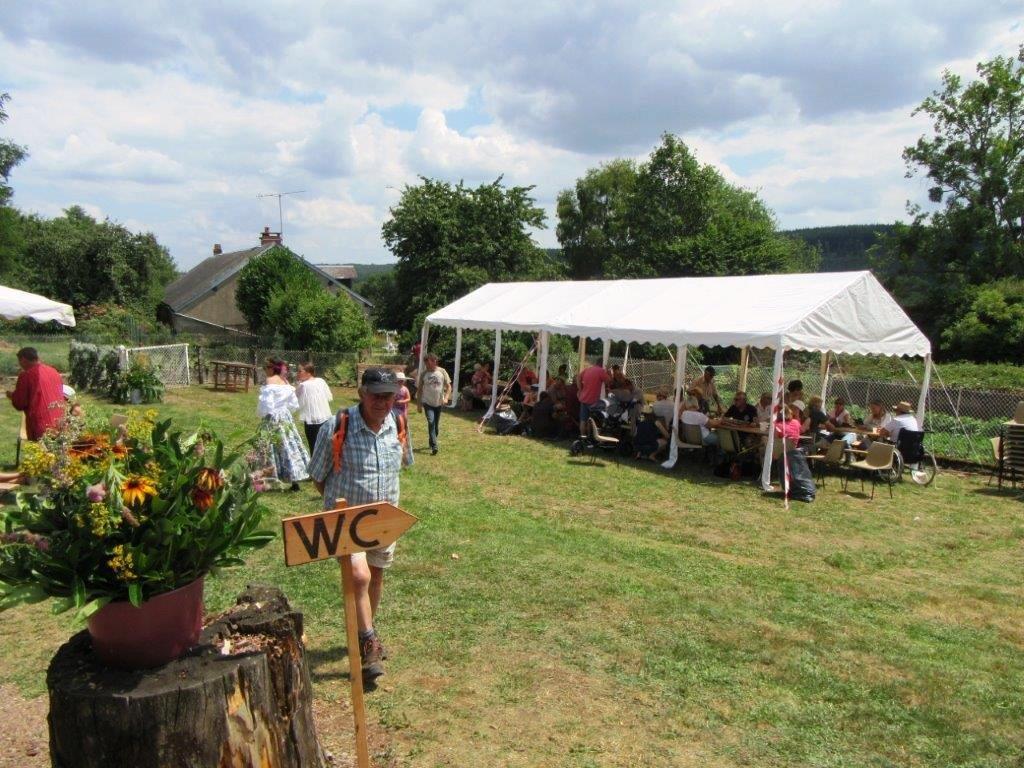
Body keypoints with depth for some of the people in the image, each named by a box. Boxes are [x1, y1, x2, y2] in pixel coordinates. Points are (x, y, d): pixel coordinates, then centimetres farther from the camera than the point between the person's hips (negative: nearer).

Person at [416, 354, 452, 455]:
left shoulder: (442, 372, -3)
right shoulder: (424, 374, -3)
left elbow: (448, 386, 0)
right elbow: (419, 389, 4)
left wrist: (446, 398, -15)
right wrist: (418, 404, 2)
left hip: (439, 403, 2)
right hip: (428, 403, -2)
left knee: (436, 425, 12)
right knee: (431, 422, -18)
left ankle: (432, 443, 31)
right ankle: (434, 447, -20)